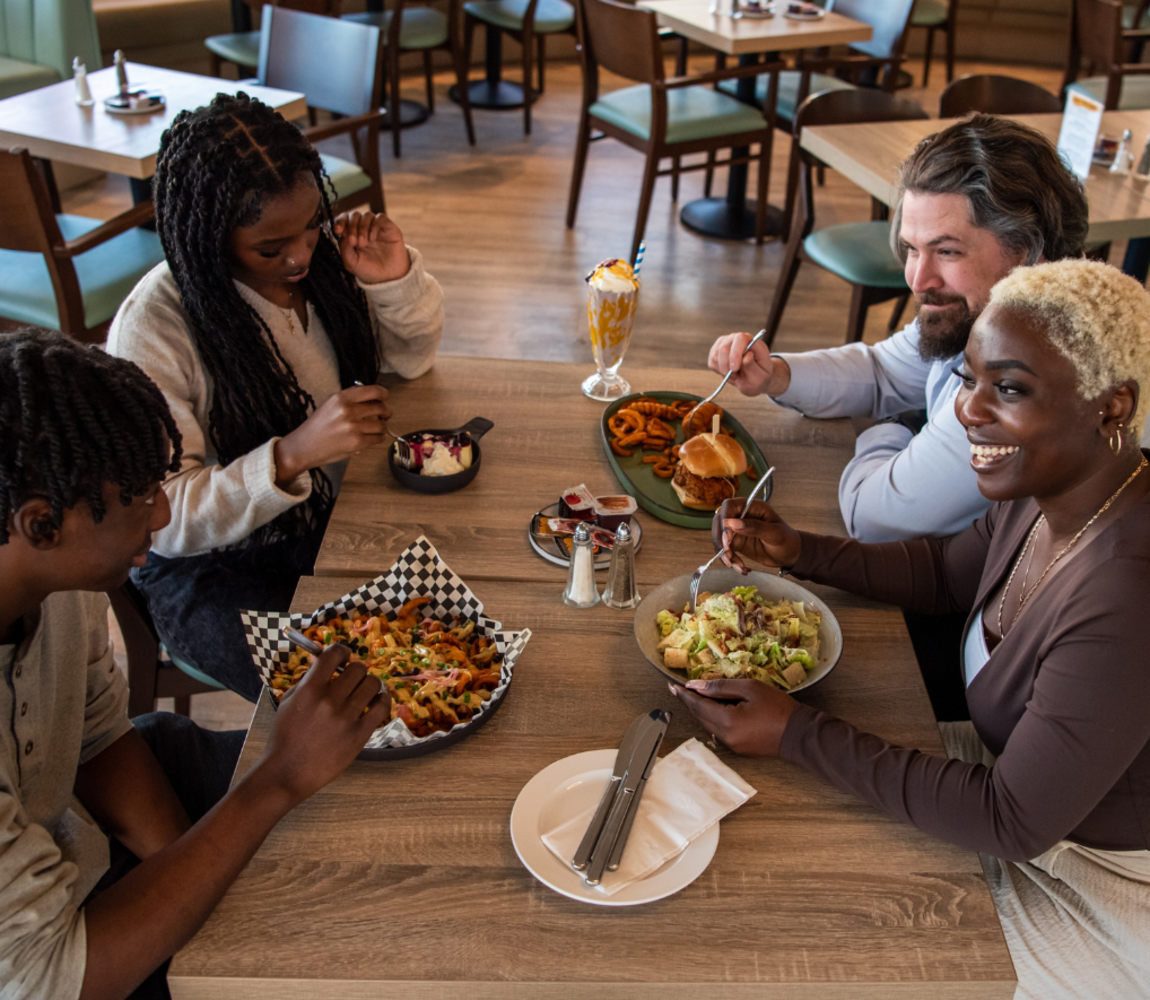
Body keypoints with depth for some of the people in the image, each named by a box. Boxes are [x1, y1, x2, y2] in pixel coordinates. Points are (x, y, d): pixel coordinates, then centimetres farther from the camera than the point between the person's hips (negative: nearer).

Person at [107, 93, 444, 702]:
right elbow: (164, 521, -23)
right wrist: (294, 453, -37)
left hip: (332, 517, 6)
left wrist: (397, 281, -15)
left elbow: (411, 356, 8)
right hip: (211, 566, -5)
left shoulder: (321, 251, -7)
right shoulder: (152, 330, -23)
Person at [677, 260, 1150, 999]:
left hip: (1085, 878, -7)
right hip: (1012, 771, 7)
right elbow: (947, 574, 10)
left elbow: (1014, 821, -31)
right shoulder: (1049, 491, -10)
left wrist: (798, 733, -27)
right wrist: (795, 549, -3)